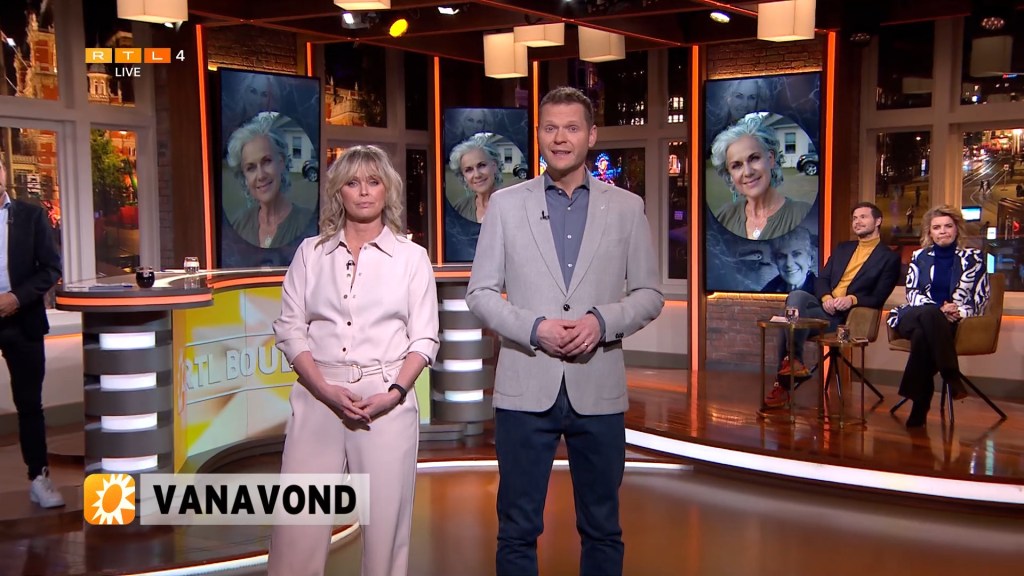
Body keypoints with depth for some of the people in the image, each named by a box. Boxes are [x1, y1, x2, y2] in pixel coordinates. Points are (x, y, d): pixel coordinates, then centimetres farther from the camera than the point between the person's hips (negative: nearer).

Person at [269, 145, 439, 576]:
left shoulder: (411, 256, 7)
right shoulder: (311, 253, 9)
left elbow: (424, 338, 4)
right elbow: (290, 329, 5)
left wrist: (394, 393, -11)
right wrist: (326, 390, -9)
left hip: (387, 399, -1)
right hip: (318, 397, 1)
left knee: (385, 520, 2)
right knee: (298, 525, -1)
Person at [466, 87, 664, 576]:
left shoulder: (627, 207, 5)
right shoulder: (506, 204, 4)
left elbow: (649, 294, 6)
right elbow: (480, 293, 2)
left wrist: (602, 321, -13)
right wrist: (534, 328, -13)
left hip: (598, 390, 1)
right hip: (525, 389, 0)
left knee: (602, 527, 13)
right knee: (517, 529, 9)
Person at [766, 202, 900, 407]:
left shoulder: (889, 258, 5)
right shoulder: (842, 248, 22)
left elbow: (878, 299, -3)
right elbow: (822, 279, 14)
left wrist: (852, 299, -21)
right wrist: (825, 297, -9)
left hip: (846, 315, -5)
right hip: (824, 304, 5)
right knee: (796, 296, -29)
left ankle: (784, 383, -20)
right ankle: (793, 361, -25)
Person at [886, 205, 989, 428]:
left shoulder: (973, 258, 13)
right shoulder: (920, 256, 18)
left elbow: (981, 299, 7)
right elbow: (911, 292, 8)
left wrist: (958, 312, -14)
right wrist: (938, 310, -11)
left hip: (955, 323, -1)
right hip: (914, 318, 2)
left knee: (922, 334, -37)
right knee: (928, 314, -39)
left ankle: (920, 406, -35)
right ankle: (951, 377, -37)